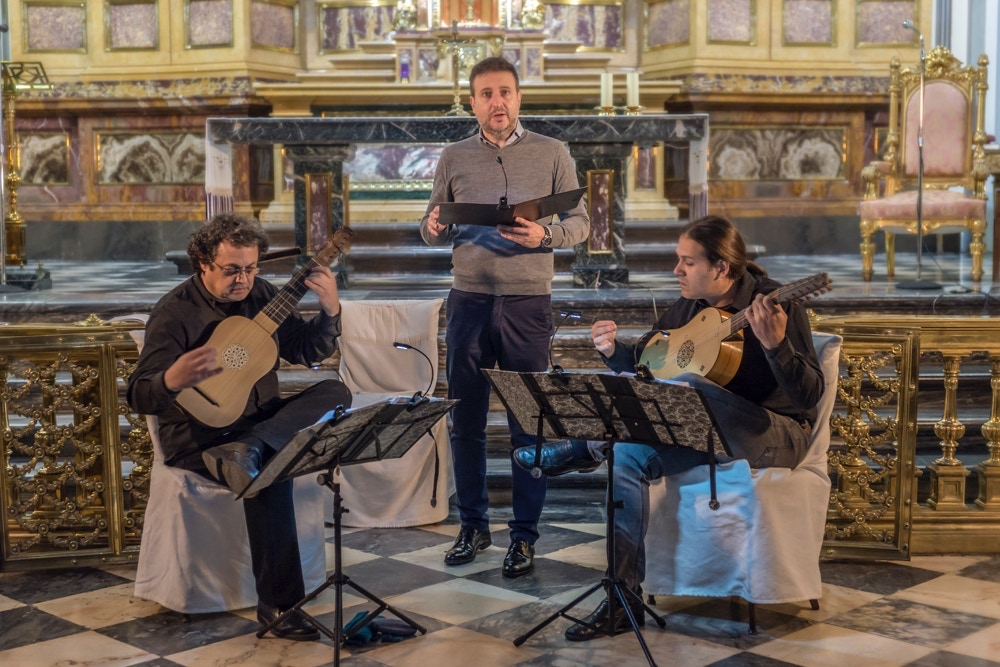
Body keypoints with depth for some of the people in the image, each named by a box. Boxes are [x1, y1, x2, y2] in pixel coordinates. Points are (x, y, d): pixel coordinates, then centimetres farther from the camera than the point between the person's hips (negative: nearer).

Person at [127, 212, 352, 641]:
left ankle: (244, 450, -34)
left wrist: (330, 311, -8)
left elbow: (307, 351, 12)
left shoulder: (261, 295, 5)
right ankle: (278, 603, -26)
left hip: (260, 419, 6)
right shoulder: (175, 314, -13)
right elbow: (138, 397, -19)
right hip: (197, 436, -6)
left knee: (335, 392, -15)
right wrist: (173, 379, -42)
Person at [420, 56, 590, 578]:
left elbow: (580, 223, 3)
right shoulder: (454, 158, 10)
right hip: (468, 301, 2)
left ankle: (525, 535, 12)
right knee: (465, 421, 7)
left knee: (528, 424, 2)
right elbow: (432, 232, 13)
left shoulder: (551, 154, 4)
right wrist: (433, 227, -11)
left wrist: (545, 235, -18)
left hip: (527, 303, -2)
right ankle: (472, 525, 21)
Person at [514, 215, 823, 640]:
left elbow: (809, 396, -20)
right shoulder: (687, 308, 8)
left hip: (775, 437, -7)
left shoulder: (775, 305, -13)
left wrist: (775, 344, -37)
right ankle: (624, 597, -15)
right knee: (629, 453, -19)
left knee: (687, 386, -33)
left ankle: (585, 449, -15)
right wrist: (613, 349, -5)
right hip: (704, 429, 7)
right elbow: (640, 367, 17)